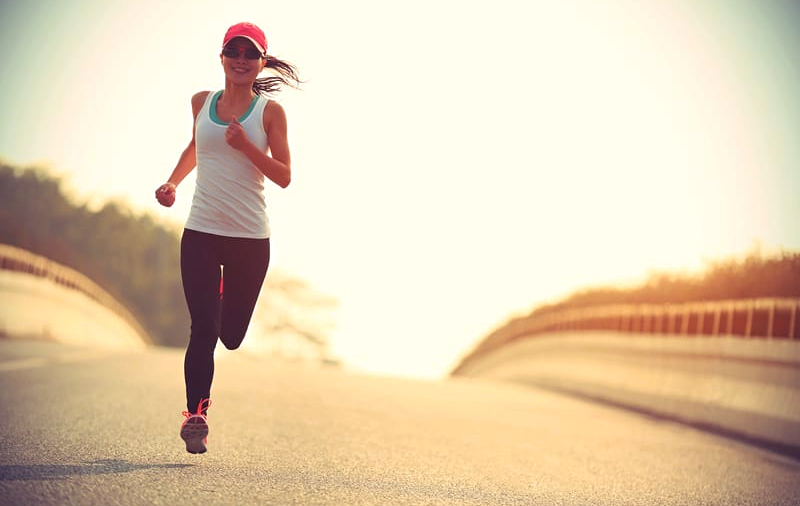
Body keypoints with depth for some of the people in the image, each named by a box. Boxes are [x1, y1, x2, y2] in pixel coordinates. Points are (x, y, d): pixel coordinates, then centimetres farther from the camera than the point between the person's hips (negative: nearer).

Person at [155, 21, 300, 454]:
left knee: (231, 334, 6)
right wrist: (173, 182, 14)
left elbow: (284, 176, -5)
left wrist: (245, 146, -18)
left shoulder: (270, 111, 0)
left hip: (250, 238, -1)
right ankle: (195, 414, -5)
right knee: (203, 328, -11)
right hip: (201, 233, 1)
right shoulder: (202, 103, 9)